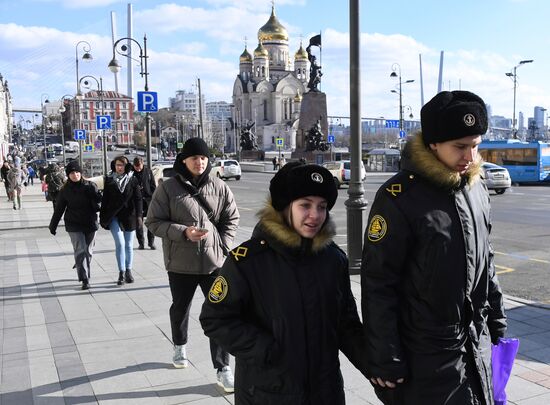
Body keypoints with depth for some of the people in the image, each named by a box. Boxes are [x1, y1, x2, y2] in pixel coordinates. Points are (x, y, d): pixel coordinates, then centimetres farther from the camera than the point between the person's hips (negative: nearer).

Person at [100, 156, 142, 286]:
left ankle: (128, 271, 21)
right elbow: (105, 199, 8)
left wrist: (139, 215, -7)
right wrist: (102, 217, 6)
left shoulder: (132, 180, 1)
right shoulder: (109, 180, 4)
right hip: (114, 217, 0)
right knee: (120, 243, -11)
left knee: (128, 245, 9)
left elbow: (138, 198, 1)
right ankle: (121, 273, -6)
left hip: (129, 216, 1)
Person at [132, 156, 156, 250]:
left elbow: (153, 186, 7)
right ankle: (141, 243, 12)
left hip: (148, 199, 1)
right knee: (138, 222, 2)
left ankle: (151, 242, 12)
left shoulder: (148, 171, 5)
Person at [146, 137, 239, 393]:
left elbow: (231, 219, 9)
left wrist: (223, 246, -2)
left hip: (215, 262, 1)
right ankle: (180, 346, 50)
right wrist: (183, 232, -19)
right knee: (180, 309, 21)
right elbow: (153, 222, -6)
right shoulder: (168, 188, -6)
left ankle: (223, 369, 9)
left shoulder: (219, 188, 0)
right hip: (181, 263, 0)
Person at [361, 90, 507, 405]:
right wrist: (385, 360, -15)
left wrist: (496, 320, 15)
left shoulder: (477, 188, 3)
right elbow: (378, 285, -18)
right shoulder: (399, 197, -19)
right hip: (426, 355, -6)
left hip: (478, 344, 7)